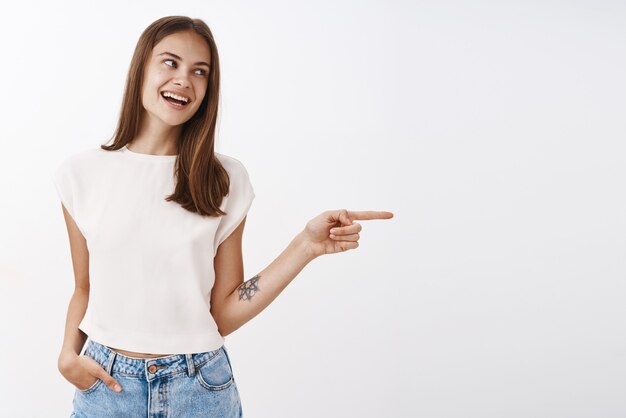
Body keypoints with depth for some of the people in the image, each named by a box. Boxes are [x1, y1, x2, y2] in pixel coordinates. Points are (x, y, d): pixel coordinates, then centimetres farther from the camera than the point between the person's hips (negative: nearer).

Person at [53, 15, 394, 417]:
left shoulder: (225, 179, -5)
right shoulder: (82, 173, -4)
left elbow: (224, 314, -6)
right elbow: (85, 289, 7)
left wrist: (307, 246, -14)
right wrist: (69, 354, -10)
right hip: (107, 383, 1)